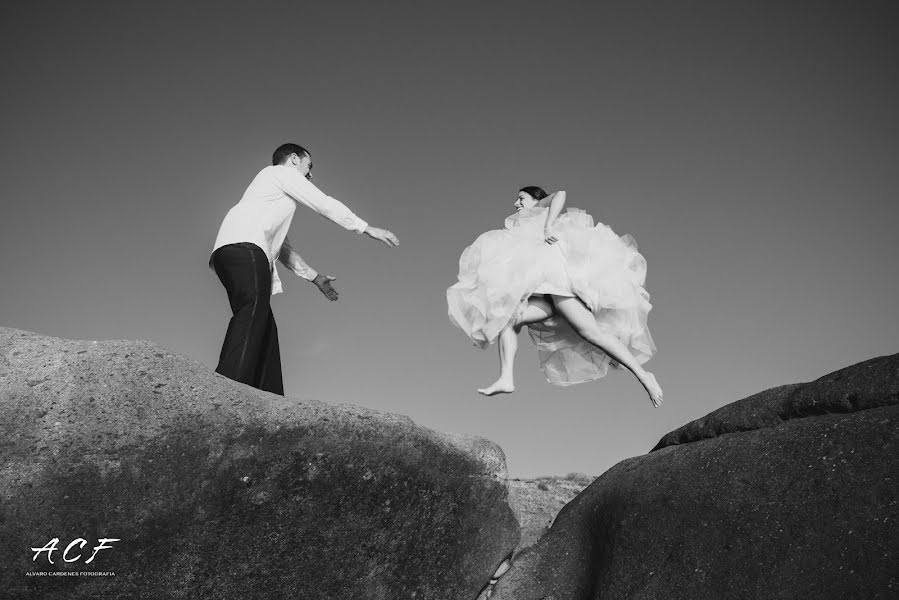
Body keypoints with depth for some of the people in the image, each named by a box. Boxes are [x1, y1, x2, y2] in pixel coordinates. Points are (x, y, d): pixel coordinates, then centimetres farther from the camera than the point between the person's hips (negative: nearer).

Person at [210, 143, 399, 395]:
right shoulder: (282, 171, 15)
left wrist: (314, 276, 42)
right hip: (243, 246, -10)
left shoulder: (274, 195, 41)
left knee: (265, 327, 0)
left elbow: (281, 246, 41)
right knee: (254, 309, -28)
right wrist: (367, 229, 13)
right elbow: (324, 204, 8)